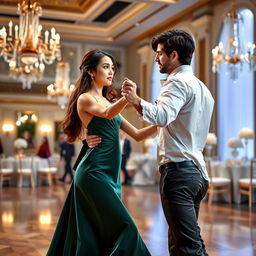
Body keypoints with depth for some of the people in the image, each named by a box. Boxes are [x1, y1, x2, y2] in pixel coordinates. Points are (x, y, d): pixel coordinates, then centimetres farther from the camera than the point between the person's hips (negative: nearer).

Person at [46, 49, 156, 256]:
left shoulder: (107, 102, 21)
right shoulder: (85, 99, -2)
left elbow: (137, 135, 16)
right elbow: (107, 114, -26)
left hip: (110, 175, 8)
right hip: (95, 172, -8)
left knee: (95, 236, 10)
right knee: (124, 227, -15)